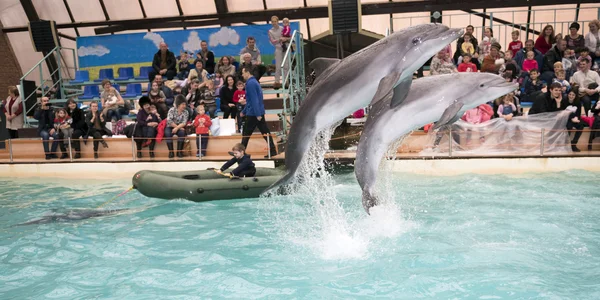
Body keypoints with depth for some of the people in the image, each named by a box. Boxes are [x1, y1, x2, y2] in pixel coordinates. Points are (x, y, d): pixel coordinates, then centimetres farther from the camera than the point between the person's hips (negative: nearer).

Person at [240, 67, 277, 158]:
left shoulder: (250, 83, -16)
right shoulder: (254, 81, 16)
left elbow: (254, 99, -22)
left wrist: (257, 114, -25)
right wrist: (244, 111, 26)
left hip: (253, 113, -9)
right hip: (259, 112, 9)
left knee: (246, 133, 3)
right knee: (265, 131, 7)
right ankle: (272, 150, 6)